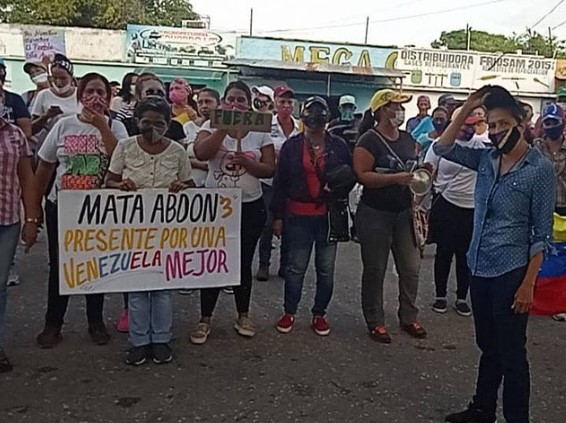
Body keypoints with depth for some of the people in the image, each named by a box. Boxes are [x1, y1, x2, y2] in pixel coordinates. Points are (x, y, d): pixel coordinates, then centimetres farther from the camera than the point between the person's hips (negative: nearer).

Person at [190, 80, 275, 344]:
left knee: (243, 263, 11)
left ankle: (243, 316, 27)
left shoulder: (260, 131, 3)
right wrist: (225, 127, -23)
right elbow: (201, 154, -20)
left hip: (250, 206, 1)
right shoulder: (212, 126, 0)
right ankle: (205, 320, 17)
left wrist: (248, 163, -21)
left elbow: (270, 169, -3)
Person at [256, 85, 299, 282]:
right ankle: (263, 265, 15)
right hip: (270, 182, -3)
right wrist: (274, 154, -18)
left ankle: (285, 265, 20)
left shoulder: (300, 127, 5)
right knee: (268, 224, 0)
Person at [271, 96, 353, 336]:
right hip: (298, 216, -1)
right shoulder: (291, 145, 2)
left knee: (326, 269, 8)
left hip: (329, 216, 1)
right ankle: (289, 312, 21)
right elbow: (280, 182, 2)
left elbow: (351, 176, 10)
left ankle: (319, 314, 23)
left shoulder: (339, 146, 3)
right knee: (296, 267, 6)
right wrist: (278, 216, -1)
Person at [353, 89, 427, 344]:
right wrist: (396, 178, -27)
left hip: (405, 213, 6)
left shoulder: (407, 138, 10)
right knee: (375, 270, 5)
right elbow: (362, 175, -20)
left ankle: (408, 318, 27)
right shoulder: (369, 140, -11)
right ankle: (375, 322, 19)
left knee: (411, 267, 10)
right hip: (375, 214, -6)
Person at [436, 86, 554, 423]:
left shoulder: (541, 168, -11)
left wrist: (528, 284, -14)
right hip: (479, 268, 6)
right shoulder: (487, 158, 4)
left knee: (511, 354, 5)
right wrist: (467, 109, -2)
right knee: (488, 347, 20)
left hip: (510, 272, -6)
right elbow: (443, 148, 7)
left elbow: (542, 233, -11)